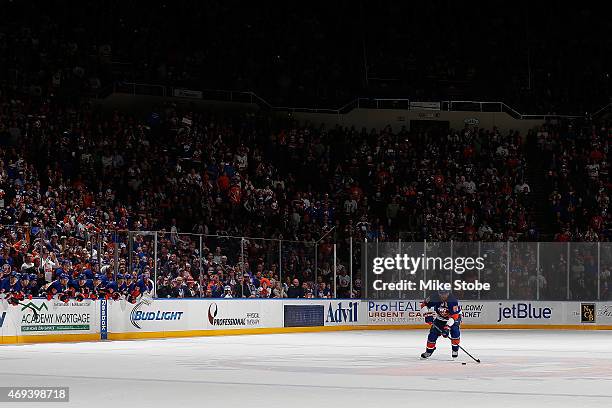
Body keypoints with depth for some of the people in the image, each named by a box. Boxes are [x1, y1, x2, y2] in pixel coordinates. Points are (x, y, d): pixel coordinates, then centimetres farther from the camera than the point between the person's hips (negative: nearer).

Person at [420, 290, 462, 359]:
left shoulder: (453, 301, -34)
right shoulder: (435, 299, -25)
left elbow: (454, 316, -37)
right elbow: (424, 304, -13)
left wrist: (447, 327, -43)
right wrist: (427, 315, -24)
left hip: (454, 317, -3)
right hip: (440, 318, 3)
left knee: (455, 331, -26)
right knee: (433, 333, -4)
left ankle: (455, 350, -8)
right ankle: (428, 352, 13)